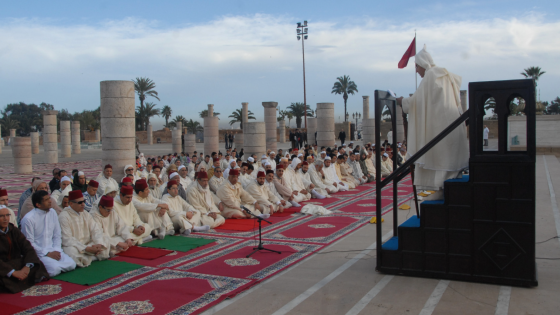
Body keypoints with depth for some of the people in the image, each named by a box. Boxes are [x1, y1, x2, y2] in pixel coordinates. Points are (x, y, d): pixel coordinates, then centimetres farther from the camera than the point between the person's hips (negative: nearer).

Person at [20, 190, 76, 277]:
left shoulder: (52, 212, 7)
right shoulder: (28, 219, -12)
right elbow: (29, 243, -10)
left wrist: (56, 250, -3)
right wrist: (47, 254, -12)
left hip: (53, 250, 6)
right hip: (37, 253, -5)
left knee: (71, 264, -18)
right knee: (55, 269, -28)